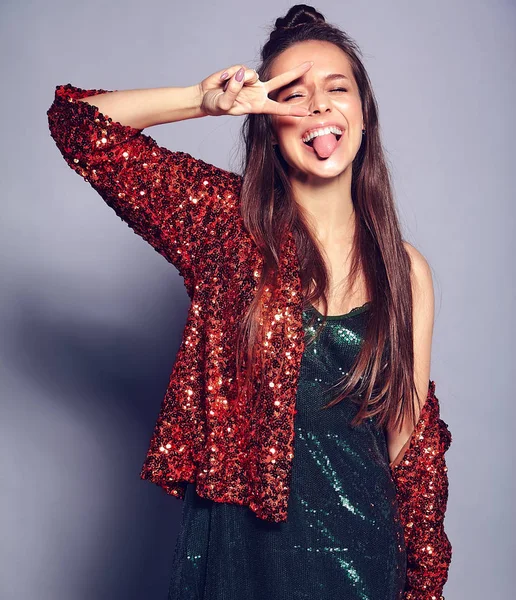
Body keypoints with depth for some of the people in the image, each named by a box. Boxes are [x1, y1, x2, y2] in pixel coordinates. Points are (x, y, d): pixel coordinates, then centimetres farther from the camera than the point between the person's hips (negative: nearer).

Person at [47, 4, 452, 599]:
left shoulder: (404, 269, -2)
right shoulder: (230, 223, -7)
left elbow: (411, 435, 3)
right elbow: (78, 122, -7)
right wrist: (207, 100, -19)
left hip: (358, 546, 2)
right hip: (235, 541, -1)